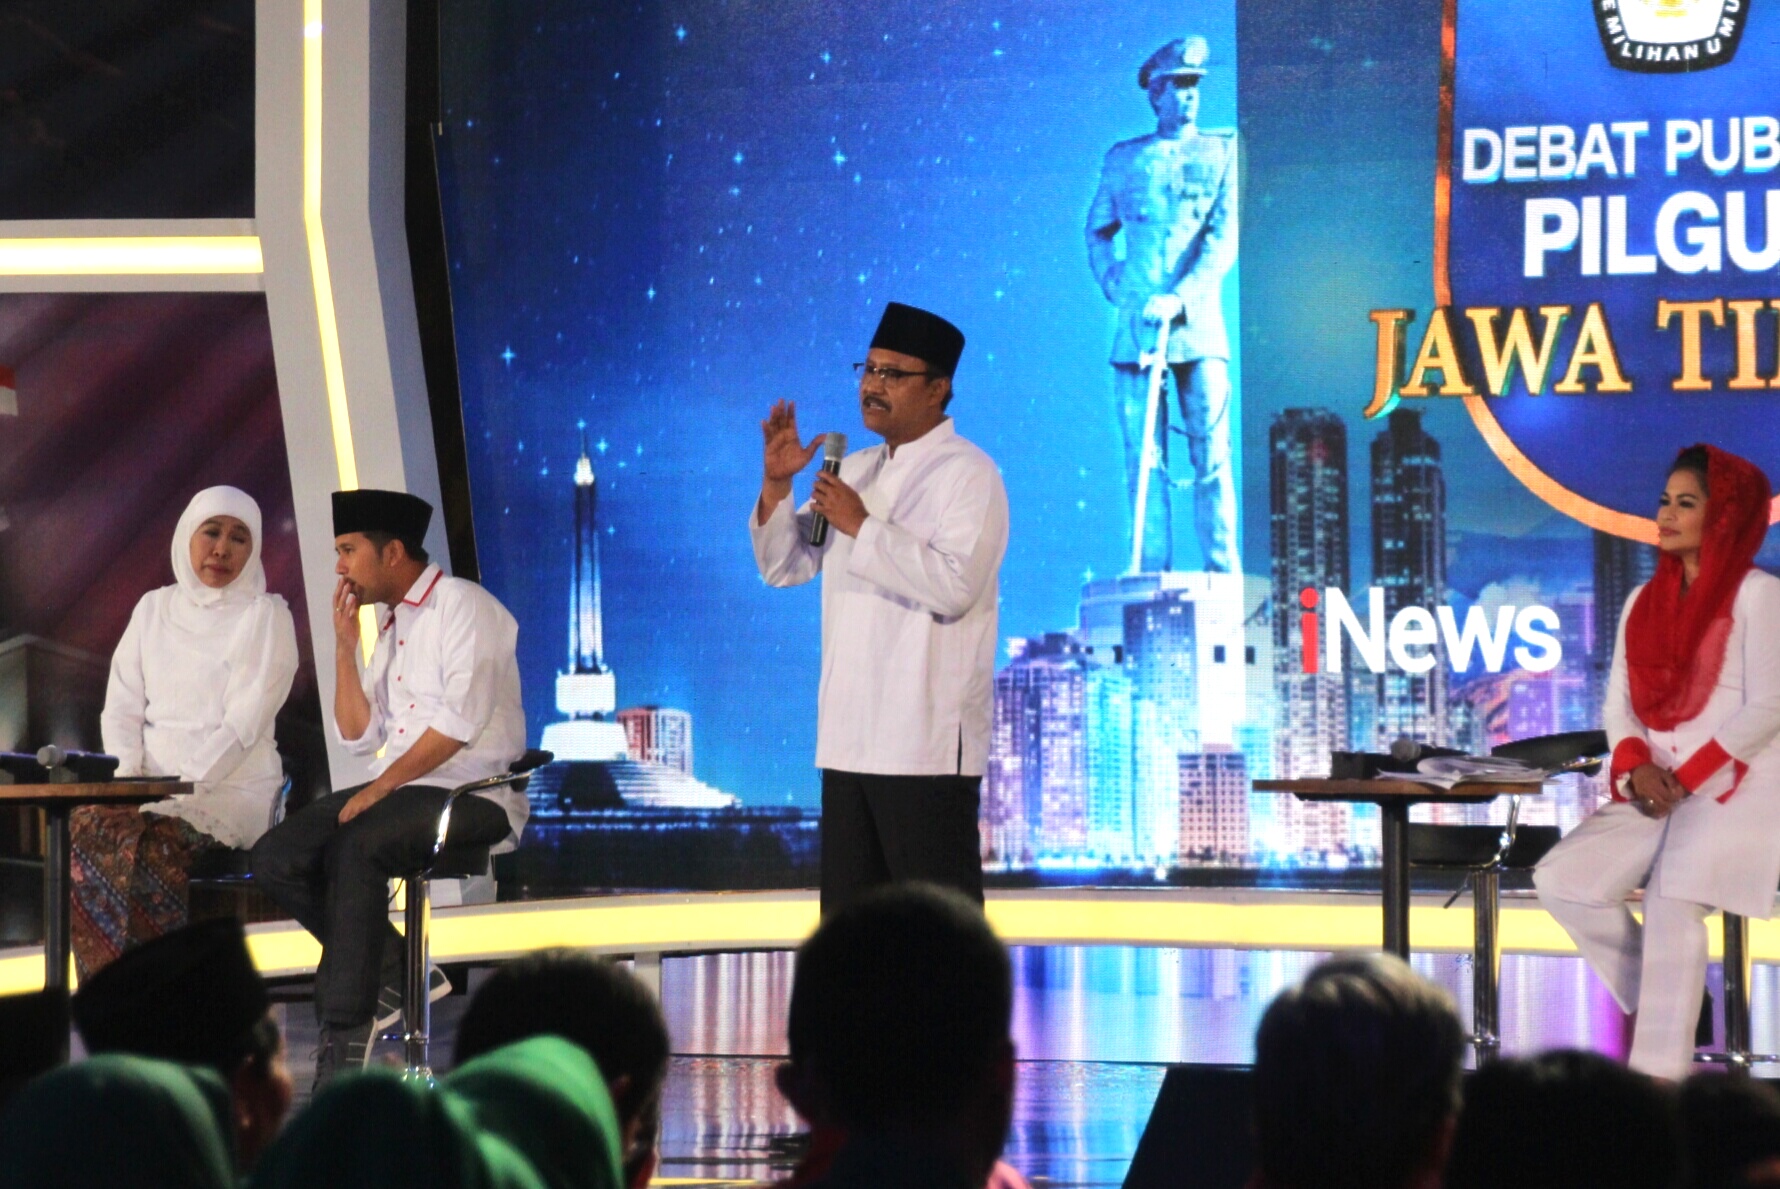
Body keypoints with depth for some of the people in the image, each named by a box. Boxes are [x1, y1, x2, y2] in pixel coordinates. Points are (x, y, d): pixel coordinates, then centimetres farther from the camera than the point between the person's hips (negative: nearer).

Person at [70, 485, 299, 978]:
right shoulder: (154, 609, 16)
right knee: (89, 823, -26)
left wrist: (175, 789, -20)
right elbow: (121, 706, 11)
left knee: (150, 840, -31)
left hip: (232, 788, -4)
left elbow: (243, 725, -10)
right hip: (148, 784, 4)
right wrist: (127, 776, -8)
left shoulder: (266, 617, 0)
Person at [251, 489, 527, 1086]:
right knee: (277, 859, -10)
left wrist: (381, 787, -19)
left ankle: (346, 1033, -30)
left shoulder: (464, 607, -7)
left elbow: (459, 722, -19)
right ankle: (392, 971, -4)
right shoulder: (389, 624, 19)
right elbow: (358, 735, 15)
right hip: (402, 791, 9)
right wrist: (345, 644, 9)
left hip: (474, 795, -9)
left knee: (354, 847, -33)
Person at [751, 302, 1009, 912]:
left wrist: (863, 527, -16)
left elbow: (955, 586, -20)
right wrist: (776, 485, 2)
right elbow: (784, 565, 18)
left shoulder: (967, 474, -6)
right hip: (850, 739, 8)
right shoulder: (855, 470, 18)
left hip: (928, 742, -8)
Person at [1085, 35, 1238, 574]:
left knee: (1211, 457, -6)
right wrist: (1114, 287, 6)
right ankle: (1152, 575, 3)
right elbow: (1098, 231, 23)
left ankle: (1222, 576, -4)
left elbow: (1226, 235, -3)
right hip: (1136, 328, 2)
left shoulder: (1222, 151, 6)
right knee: (1143, 459, 0)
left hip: (1199, 327, -2)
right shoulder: (1124, 159, 12)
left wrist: (1181, 296, -15)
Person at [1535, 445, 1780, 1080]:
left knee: (1671, 907, -25)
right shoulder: (1644, 600, 17)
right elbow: (1618, 705, 12)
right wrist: (1635, 767, -10)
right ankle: (1651, 998, 6)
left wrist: (1687, 779, -16)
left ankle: (1659, 1082, -25)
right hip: (1653, 790, 6)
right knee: (1562, 880, -13)